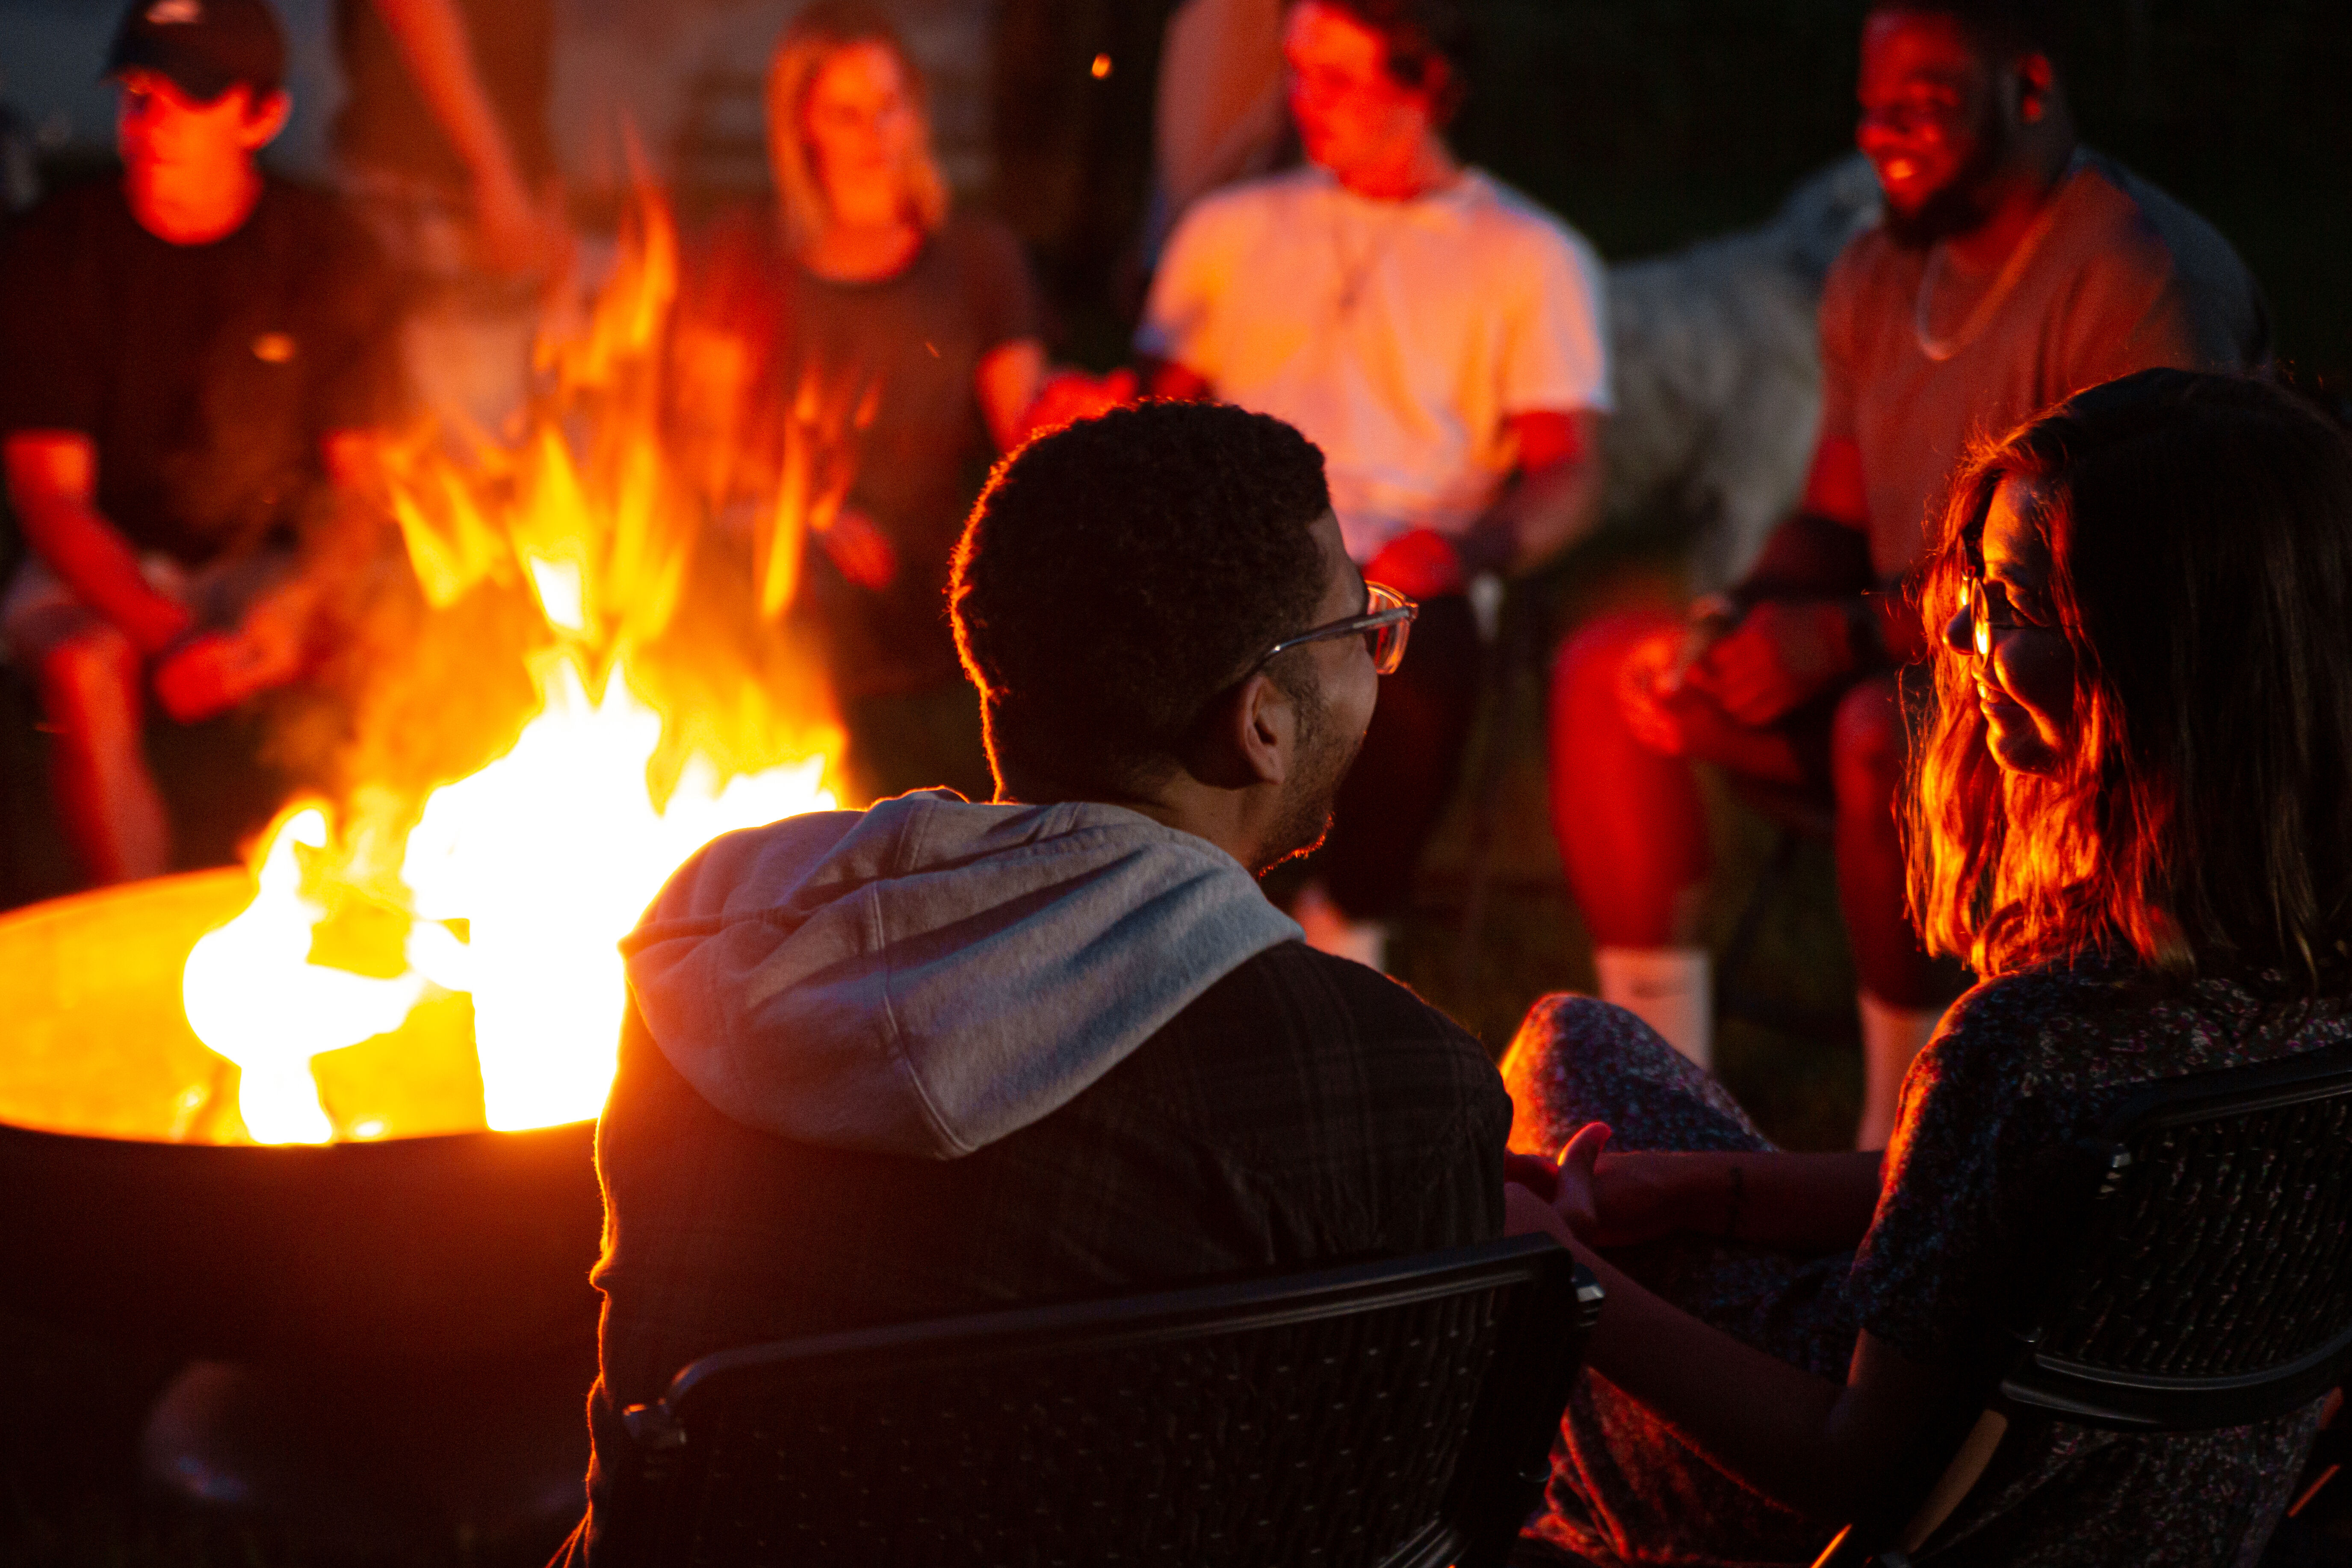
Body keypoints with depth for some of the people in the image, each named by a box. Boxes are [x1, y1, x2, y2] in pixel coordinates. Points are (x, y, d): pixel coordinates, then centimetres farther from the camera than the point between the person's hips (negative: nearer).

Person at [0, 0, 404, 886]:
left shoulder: (326, 255, -4)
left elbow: (361, 483, -4)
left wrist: (285, 622, -24)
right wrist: (168, 635, -27)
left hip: (271, 563, 1)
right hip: (101, 573, -1)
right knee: (82, 675, -34)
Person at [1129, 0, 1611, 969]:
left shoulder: (1529, 255, 16)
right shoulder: (1232, 227, 26)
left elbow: (1570, 477, 5)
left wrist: (1468, 546, -15)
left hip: (1398, 572, -2)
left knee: (1423, 659, -35)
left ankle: (1347, 935, -12)